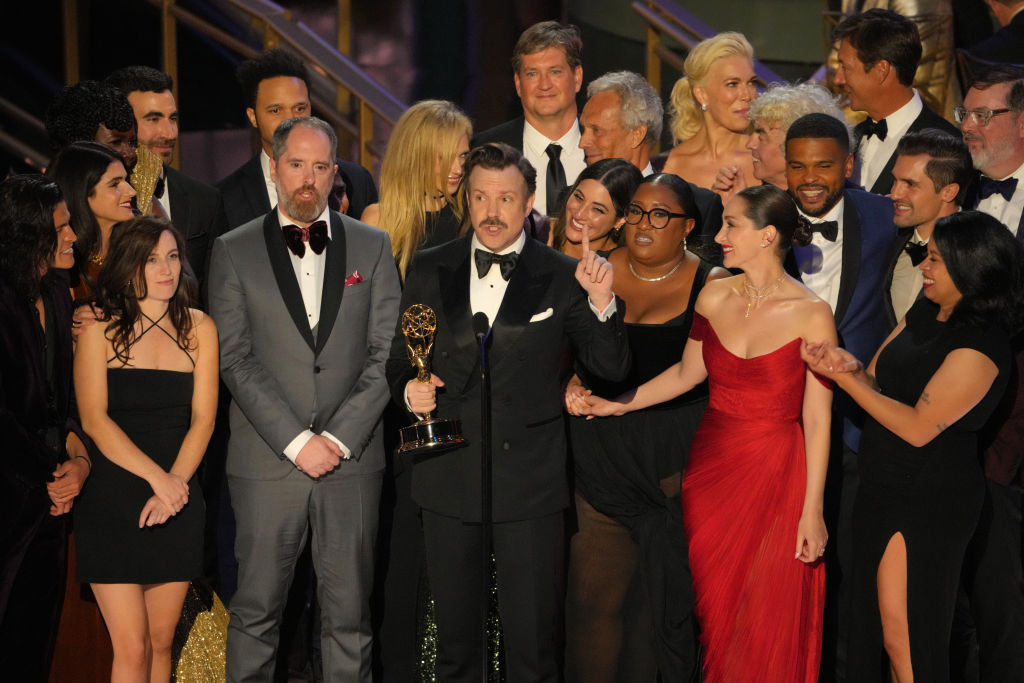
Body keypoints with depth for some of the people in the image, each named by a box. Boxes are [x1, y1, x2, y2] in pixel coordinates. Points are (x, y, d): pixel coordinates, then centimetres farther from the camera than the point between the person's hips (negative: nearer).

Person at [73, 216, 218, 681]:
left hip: (177, 503, 3)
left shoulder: (198, 328, 9)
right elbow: (94, 419, -8)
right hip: (112, 500, -3)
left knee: (161, 642, 6)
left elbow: (203, 418, 3)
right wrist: (157, 478, -17)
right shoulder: (99, 332, 1)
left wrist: (176, 482, -13)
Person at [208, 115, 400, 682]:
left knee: (349, 609, 5)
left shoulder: (372, 247, 9)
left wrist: (340, 437, -8)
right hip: (266, 461, -1)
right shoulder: (234, 252, 4)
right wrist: (296, 441, -11)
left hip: (352, 459, 1)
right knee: (256, 608, 2)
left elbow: (386, 353, 3)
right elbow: (235, 359, -3)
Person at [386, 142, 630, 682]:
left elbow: (612, 369, -4)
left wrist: (601, 302, -20)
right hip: (448, 479, 2)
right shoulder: (429, 270, 6)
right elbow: (399, 359, 14)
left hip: (529, 482, -2)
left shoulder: (561, 277, -1)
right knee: (454, 634, 14)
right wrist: (409, 389, -8)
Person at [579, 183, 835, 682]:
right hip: (712, 468, 4)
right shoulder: (714, 296, 2)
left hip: (775, 477, -4)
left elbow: (817, 419, -10)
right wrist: (617, 405, 12)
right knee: (717, 608, 8)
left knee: (770, 623, 1)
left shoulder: (811, 314, -11)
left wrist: (812, 510, -11)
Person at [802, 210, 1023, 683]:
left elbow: (919, 427, -22)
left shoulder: (979, 348, -20)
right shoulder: (924, 315, 6)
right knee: (874, 622, 15)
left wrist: (846, 379, -18)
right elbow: (877, 383, 9)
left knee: (902, 635, -2)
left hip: (928, 501, -8)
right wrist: (850, 367, -15)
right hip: (883, 486, 8)